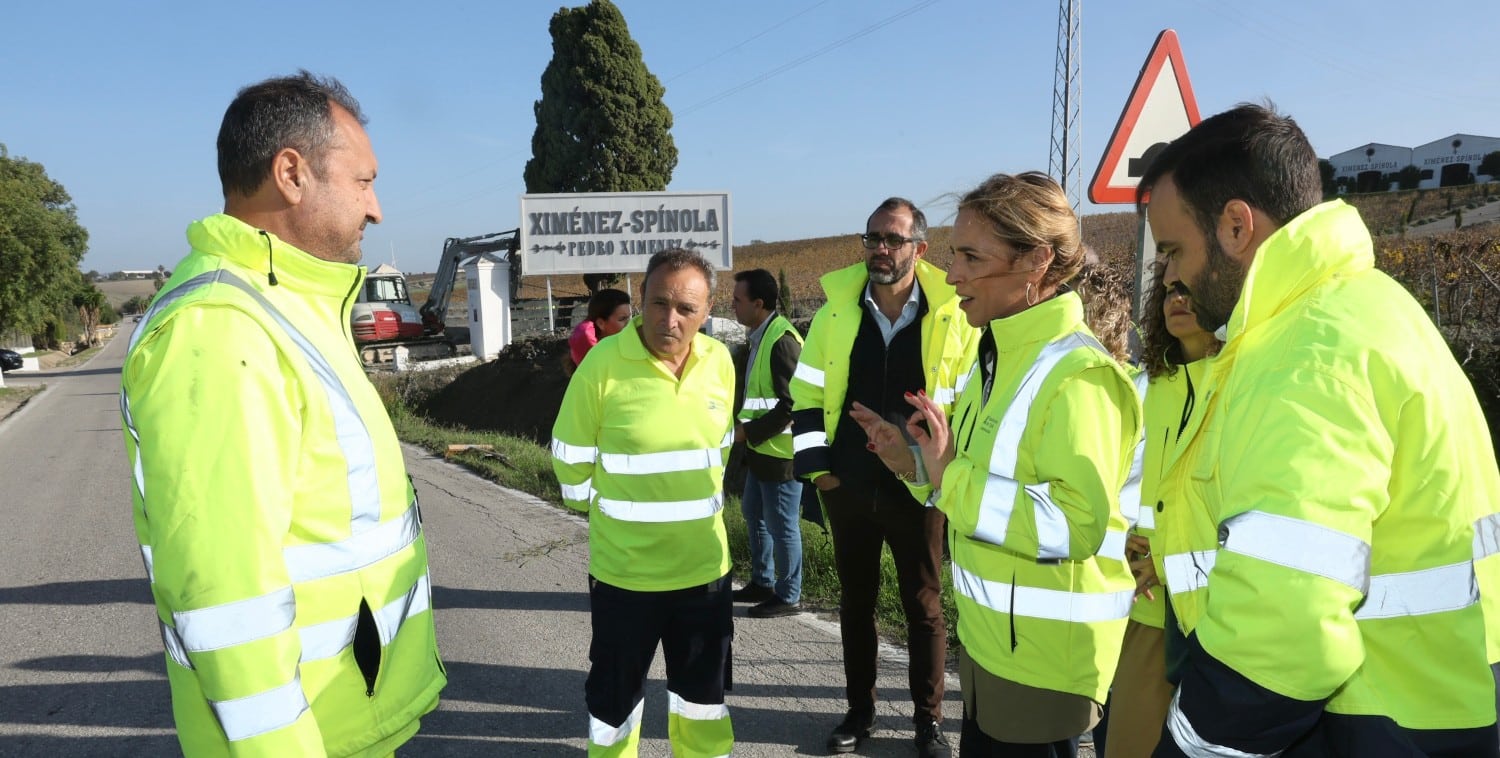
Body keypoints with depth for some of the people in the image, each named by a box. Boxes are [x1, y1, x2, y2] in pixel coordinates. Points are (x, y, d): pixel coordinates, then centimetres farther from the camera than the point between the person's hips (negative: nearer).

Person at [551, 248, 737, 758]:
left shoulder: (719, 361, -3)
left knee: (704, 690, 21)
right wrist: (614, 512, 5)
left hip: (704, 563, 4)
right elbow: (571, 460, -6)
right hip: (624, 567, -4)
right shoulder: (603, 363, -17)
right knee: (615, 692, 16)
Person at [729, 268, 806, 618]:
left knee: (782, 525, 3)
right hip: (760, 448, 10)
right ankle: (762, 583, 37)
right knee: (754, 514, 21)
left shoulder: (781, 340, -21)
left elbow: (790, 404, -24)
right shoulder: (759, 336, 9)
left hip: (780, 450, -10)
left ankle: (787, 596, 19)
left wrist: (748, 431, -18)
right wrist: (745, 429, 11)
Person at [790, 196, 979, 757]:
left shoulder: (952, 316, -7)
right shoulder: (836, 309, -2)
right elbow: (807, 393, 3)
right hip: (848, 488, 2)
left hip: (918, 489, -2)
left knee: (923, 607, 11)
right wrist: (816, 467, -1)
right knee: (855, 601, 16)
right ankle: (860, 709, 33)